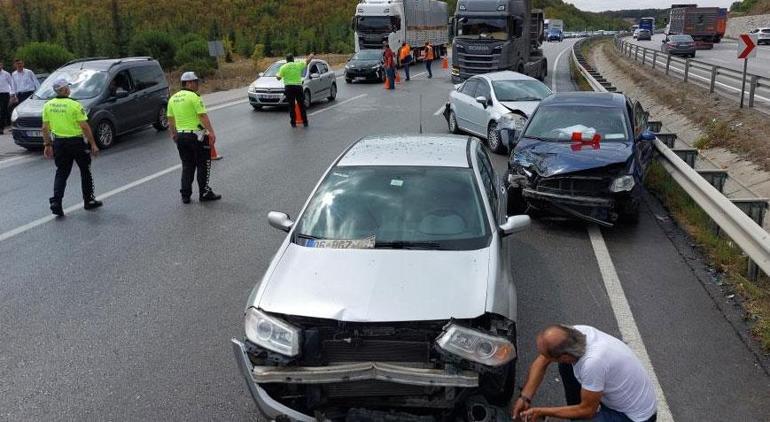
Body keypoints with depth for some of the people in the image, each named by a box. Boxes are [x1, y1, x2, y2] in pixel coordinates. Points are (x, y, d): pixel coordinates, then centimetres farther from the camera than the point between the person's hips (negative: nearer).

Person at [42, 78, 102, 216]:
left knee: (61, 173, 11)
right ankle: (88, 201, 21)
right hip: (76, 142, -4)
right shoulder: (75, 105, -14)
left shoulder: (48, 105, 2)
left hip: (58, 143, 4)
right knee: (85, 171, 13)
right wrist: (93, 144, -8)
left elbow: (45, 128, 5)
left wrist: (47, 145, 14)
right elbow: (85, 127, -14)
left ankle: (56, 202, -2)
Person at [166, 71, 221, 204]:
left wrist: (173, 133, 26)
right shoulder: (193, 97, -12)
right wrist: (212, 132, -18)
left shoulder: (173, 98, 10)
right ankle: (204, 193, 9)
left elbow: (170, 119, 15)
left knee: (187, 166, 14)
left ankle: (185, 195, 13)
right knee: (203, 165, 5)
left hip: (180, 136, 7)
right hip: (196, 135, -7)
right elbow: (203, 116, -18)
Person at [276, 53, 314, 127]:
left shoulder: (283, 67, 1)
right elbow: (307, 61, 17)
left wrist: (276, 75, 23)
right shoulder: (298, 65, 5)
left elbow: (279, 78, 0)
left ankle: (293, 123, 4)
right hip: (298, 87, 1)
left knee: (291, 106, 5)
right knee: (301, 105, 9)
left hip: (289, 88, -1)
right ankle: (305, 122, 10)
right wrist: (311, 56, 36)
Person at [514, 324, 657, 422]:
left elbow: (587, 410, -22)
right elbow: (541, 362, -1)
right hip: (617, 396, 8)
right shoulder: (576, 332, -17)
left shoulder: (593, 362, -38)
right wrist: (525, 397, -6)